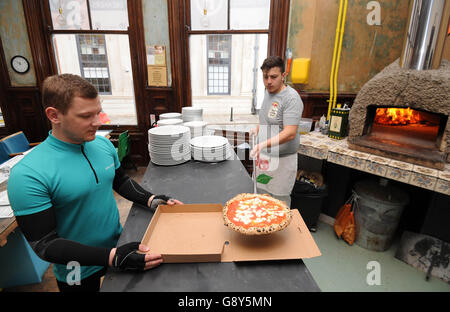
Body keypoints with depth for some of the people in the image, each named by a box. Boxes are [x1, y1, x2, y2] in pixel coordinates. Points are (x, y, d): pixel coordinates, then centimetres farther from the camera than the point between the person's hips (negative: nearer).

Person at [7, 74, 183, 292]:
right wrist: (111, 257, -31)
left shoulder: (103, 145, -8)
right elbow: (44, 244, -23)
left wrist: (150, 200, -9)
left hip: (119, 245, 5)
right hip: (79, 274, -5)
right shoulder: (28, 174, -25)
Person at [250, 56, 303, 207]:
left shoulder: (291, 98, -19)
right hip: (263, 156, 8)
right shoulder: (268, 92, 9)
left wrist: (264, 144, -38)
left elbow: (289, 133, -27)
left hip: (282, 159, -8)